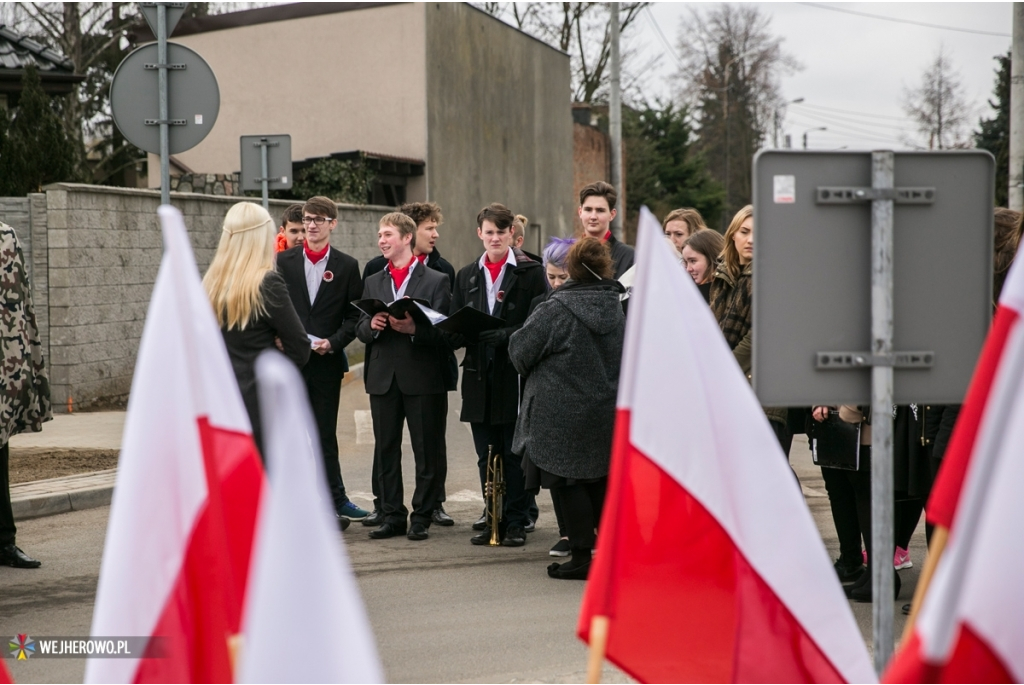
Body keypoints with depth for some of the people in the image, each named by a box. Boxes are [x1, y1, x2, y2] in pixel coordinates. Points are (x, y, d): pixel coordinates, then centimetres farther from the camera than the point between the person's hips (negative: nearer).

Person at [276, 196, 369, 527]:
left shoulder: (346, 266, 3)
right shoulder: (284, 261, 5)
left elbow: (354, 315, 2)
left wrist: (333, 342, -12)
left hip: (326, 361, 0)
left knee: (325, 434, 6)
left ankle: (336, 500, 13)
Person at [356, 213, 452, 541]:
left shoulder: (436, 281, 2)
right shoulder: (373, 282, 16)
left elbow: (442, 330, -6)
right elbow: (360, 329, 12)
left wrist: (414, 329, -23)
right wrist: (371, 325, -10)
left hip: (423, 377, -4)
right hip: (383, 377, 4)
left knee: (427, 451, 1)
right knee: (385, 450, 7)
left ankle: (422, 517, 10)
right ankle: (392, 516, 15)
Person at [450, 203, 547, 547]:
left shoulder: (531, 272, 1)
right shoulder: (466, 275, 15)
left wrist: (504, 335, -19)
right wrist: (463, 333, -9)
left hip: (516, 376, -4)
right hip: (479, 377, 4)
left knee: (514, 454, 0)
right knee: (486, 457, 8)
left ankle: (516, 522, 7)